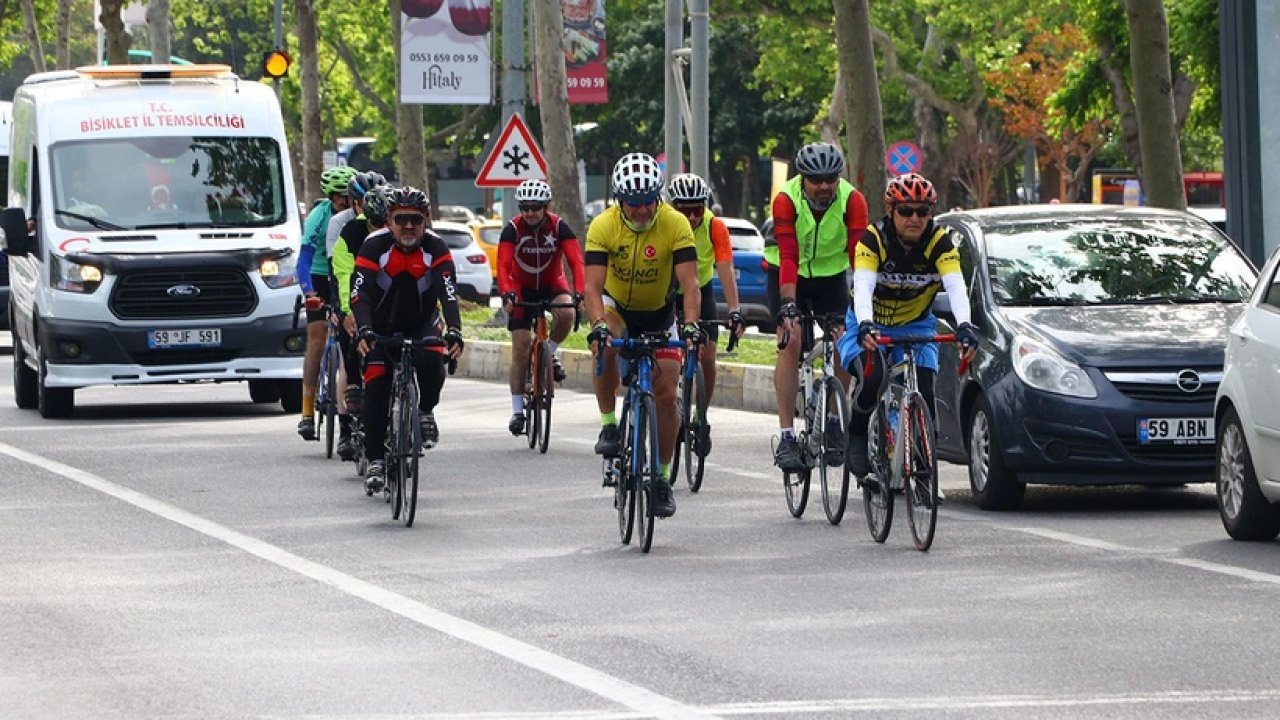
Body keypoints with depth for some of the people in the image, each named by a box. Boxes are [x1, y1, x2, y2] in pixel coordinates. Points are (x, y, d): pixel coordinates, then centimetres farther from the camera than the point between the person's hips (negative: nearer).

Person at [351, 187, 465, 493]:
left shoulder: (435, 248, -17)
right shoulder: (375, 246, -20)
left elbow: (448, 293, -28)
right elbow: (360, 294, -29)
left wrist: (454, 332, -44)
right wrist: (363, 331, -46)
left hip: (421, 324, 0)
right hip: (381, 327, 0)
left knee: (432, 361, -30)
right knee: (376, 389, -14)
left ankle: (426, 413, -2)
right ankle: (375, 461, -5)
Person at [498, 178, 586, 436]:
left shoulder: (559, 227, -19)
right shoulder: (513, 229, -19)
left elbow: (576, 261, -26)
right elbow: (503, 266, -27)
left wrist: (579, 293, -42)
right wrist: (507, 294, -45)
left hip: (552, 284, 0)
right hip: (522, 288, 0)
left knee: (566, 313, -34)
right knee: (521, 349, -7)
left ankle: (550, 353, -4)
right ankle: (517, 410, 0)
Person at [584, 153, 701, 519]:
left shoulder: (676, 225, -24)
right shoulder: (603, 226, -24)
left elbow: (689, 283, -30)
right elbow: (593, 285, -31)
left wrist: (691, 325, -46)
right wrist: (598, 325, -49)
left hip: (658, 313, 1)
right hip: (616, 307, -1)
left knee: (666, 393, -6)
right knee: (605, 347, -35)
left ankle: (662, 478, 9)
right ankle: (609, 425, -17)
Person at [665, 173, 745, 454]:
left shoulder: (715, 228, -22)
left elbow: (725, 270, -28)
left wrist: (735, 311, -41)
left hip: (701, 291, 1)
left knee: (706, 357, -8)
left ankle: (701, 419, 8)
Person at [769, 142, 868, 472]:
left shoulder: (852, 201, -22)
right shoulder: (786, 200, -26)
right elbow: (788, 257, -33)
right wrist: (788, 307, -42)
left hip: (831, 275, 2)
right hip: (789, 276, -2)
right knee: (790, 343, -18)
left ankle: (833, 421, 10)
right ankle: (786, 438, -19)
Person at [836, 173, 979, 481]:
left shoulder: (940, 242, -16)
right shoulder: (873, 239, -21)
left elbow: (956, 286, -30)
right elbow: (863, 286, -35)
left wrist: (964, 326, -49)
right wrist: (865, 325, -54)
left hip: (916, 327, 2)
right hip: (871, 325, -2)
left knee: (924, 395, -19)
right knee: (872, 381, -29)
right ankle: (857, 436, 2)